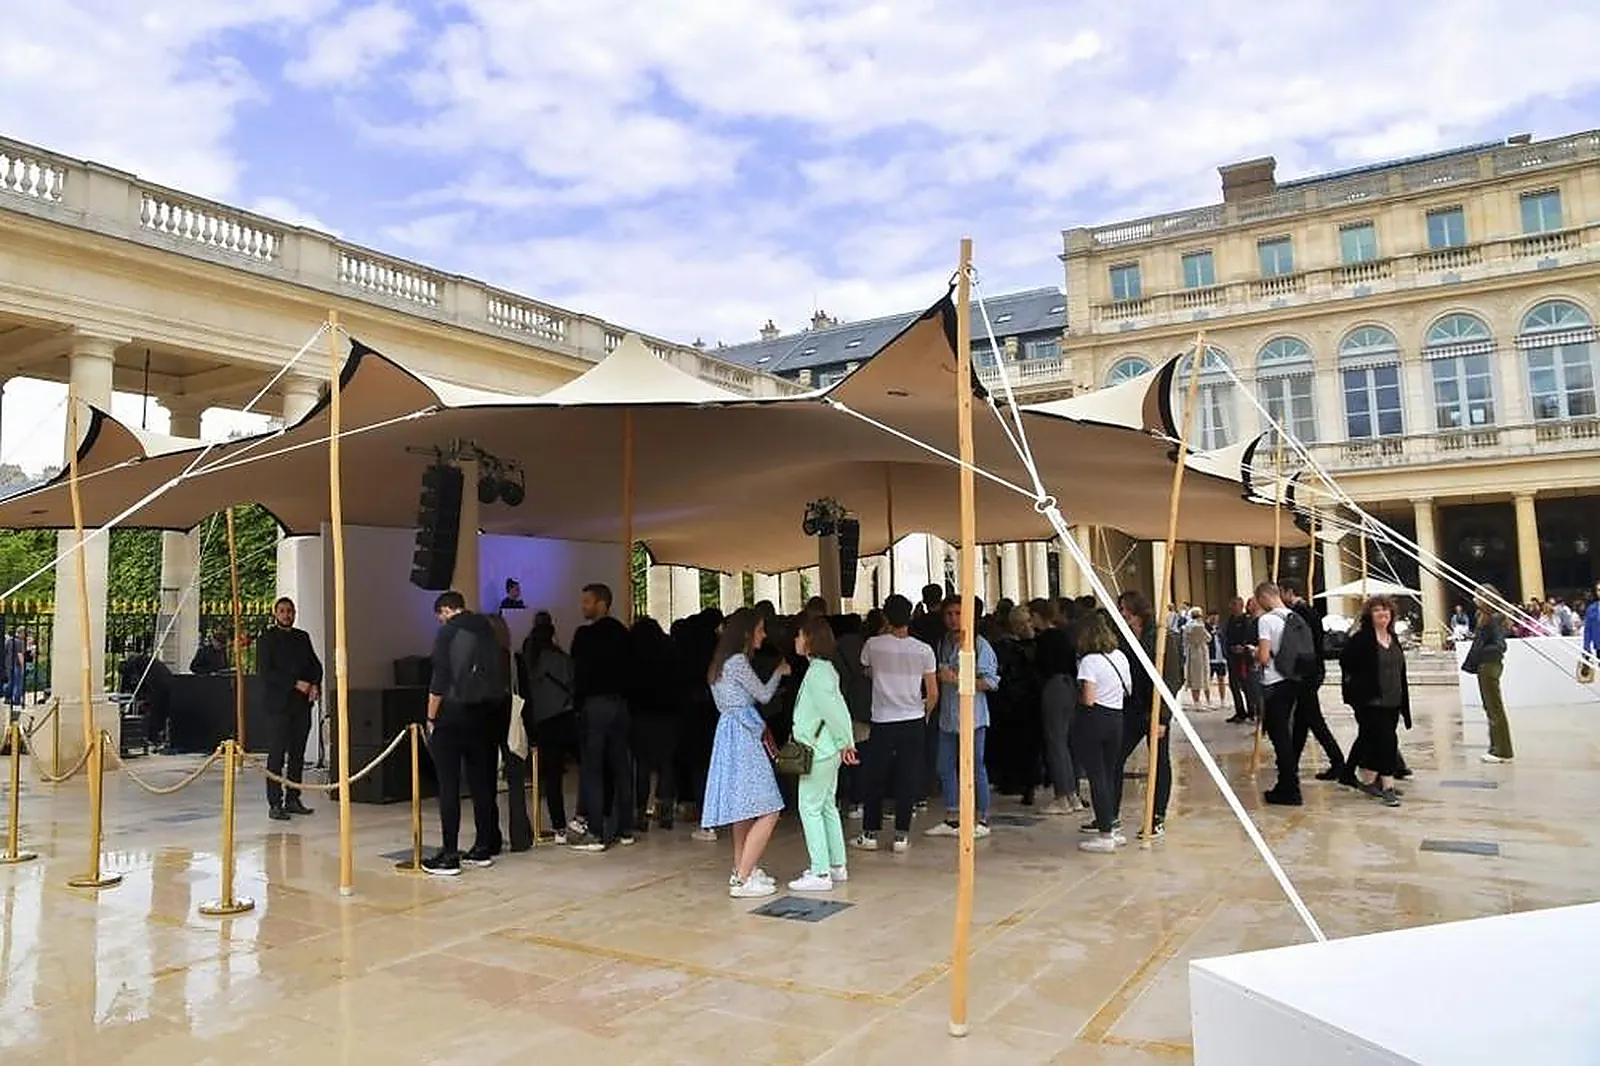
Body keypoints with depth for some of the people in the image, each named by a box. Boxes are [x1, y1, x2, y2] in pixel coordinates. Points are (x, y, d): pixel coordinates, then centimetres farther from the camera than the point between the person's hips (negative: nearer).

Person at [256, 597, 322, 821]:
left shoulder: (302, 637, 16)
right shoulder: (267, 639, -1)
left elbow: (315, 664, 16)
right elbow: (264, 671, -10)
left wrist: (315, 685, -3)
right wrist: (295, 683, -16)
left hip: (302, 703, 5)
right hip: (278, 704, -5)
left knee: (298, 753, 8)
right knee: (276, 754, -5)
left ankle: (293, 799, 15)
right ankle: (275, 804, -3)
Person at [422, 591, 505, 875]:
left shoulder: (448, 632, -7)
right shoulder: (488, 629, 10)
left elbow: (439, 680, -13)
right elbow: (503, 677, 9)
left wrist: (431, 718, -5)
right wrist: (495, 704, 13)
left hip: (453, 716, -6)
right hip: (486, 715, 6)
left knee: (449, 786, -3)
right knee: (481, 782, 11)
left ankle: (449, 855, -3)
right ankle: (483, 848, 16)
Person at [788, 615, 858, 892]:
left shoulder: (816, 672, -18)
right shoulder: (825, 668, 13)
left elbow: (833, 709, -21)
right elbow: (837, 707, 13)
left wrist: (845, 742, -12)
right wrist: (844, 743, 12)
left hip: (819, 752, -10)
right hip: (828, 751, 10)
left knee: (810, 808, -4)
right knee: (827, 807, 15)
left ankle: (820, 873, -1)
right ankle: (837, 866, 23)